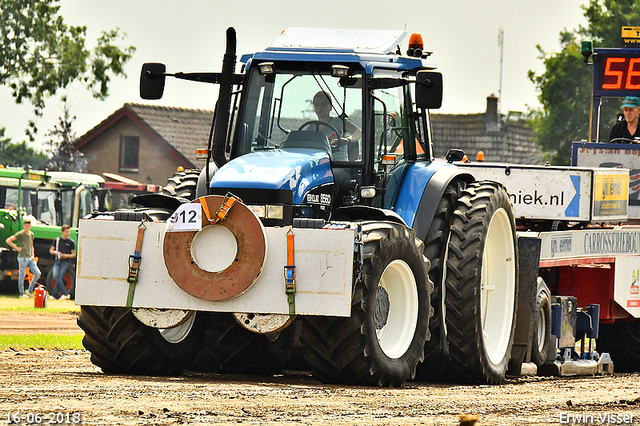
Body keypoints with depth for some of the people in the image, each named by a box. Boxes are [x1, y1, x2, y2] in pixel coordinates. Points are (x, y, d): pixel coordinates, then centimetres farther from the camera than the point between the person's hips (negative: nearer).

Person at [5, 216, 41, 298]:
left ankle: (29, 290, 9)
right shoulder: (20, 234, -7)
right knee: (22, 276, -2)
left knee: (37, 273, 0)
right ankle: (22, 293, 6)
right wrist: (16, 248, -10)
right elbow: (8, 240, -12)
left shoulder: (31, 234, 14)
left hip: (29, 258, 7)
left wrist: (32, 255, 14)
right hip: (22, 257, -7)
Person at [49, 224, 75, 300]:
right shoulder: (57, 240, 11)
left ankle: (54, 295, -3)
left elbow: (73, 254, 6)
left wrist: (67, 255, -14)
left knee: (60, 277, -11)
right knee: (55, 276, -18)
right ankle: (65, 294, -15)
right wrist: (56, 252, -7)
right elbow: (51, 250, 15)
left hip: (65, 262, -2)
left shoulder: (71, 242, 4)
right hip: (57, 261, 2)